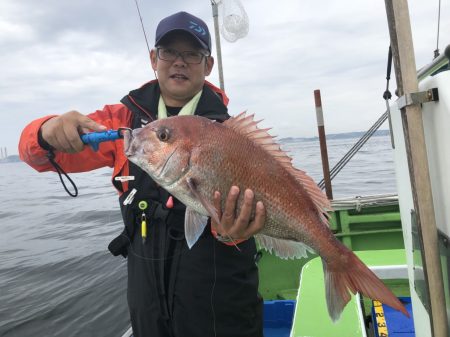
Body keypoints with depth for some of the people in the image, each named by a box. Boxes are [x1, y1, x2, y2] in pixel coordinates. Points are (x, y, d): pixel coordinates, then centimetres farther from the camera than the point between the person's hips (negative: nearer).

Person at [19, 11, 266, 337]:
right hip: (147, 286, 3)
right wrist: (49, 132, -25)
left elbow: (239, 199, -18)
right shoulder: (125, 118, -1)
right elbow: (34, 149, -2)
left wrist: (229, 230, -41)